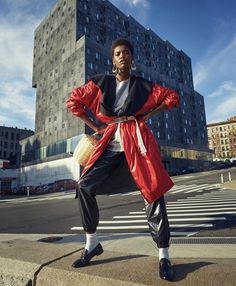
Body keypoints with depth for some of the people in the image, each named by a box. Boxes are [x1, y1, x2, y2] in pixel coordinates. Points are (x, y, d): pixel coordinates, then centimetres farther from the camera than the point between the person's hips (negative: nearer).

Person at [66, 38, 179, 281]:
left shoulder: (143, 85, 8)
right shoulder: (101, 83, 9)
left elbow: (172, 97, 15)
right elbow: (73, 101, 12)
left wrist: (148, 115, 3)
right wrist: (94, 126, 7)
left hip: (137, 140, -1)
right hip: (111, 143, 2)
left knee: (153, 191, -10)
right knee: (85, 186, -8)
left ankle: (163, 256, 6)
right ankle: (92, 244, 12)